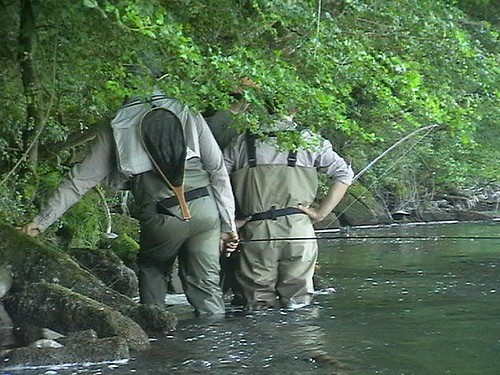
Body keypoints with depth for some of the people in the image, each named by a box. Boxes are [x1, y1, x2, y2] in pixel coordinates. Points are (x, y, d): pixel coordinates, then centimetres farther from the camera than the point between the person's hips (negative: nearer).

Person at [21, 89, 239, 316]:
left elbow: (81, 179, 13)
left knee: (151, 270, 25)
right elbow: (218, 171, 8)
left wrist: (41, 221, 18)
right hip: (205, 208, 1)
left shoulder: (116, 128, 12)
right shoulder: (189, 115, 13)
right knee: (206, 283, 11)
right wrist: (228, 224, 12)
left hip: (162, 217, -1)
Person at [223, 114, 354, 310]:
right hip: (298, 232, 0)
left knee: (258, 311, 6)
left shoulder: (241, 143, 10)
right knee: (297, 309, 6)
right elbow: (343, 174, 4)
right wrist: (320, 213, 5)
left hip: (256, 234, 0)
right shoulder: (309, 140, 9)